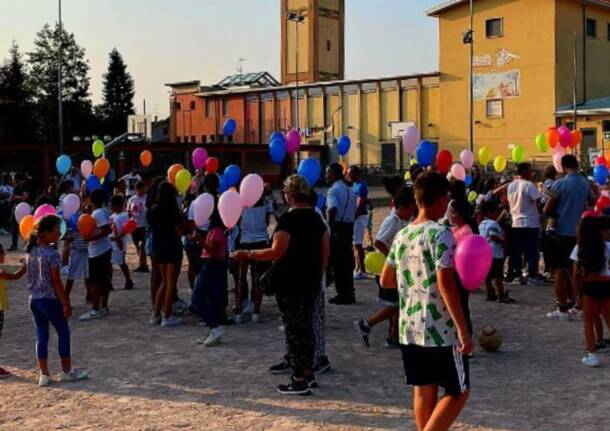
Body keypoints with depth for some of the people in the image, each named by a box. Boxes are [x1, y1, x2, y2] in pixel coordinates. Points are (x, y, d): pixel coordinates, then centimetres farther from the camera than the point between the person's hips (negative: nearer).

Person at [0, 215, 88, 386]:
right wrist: (66, 304, -12)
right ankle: (67, 371, 16)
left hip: (34, 300, 7)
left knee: (41, 336, 11)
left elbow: (19, 274, 9)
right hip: (50, 300, -7)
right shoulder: (53, 254, -17)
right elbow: (56, 283, -16)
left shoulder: (30, 252, 6)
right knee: (64, 333, 8)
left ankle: (44, 375, 12)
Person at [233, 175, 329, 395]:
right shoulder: (316, 218, 8)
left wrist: (247, 255, -10)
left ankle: (299, 381, 1)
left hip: (289, 283, -8)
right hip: (311, 282, 8)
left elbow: (276, 252, -20)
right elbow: (325, 252, 11)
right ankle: (308, 373, 26)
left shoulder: (288, 219, -17)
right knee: (306, 325, 17)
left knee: (294, 329, -2)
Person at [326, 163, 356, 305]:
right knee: (347, 261, 13)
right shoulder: (350, 190, 15)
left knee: (337, 262, -1)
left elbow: (333, 210, -26)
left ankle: (342, 294, 1)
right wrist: (350, 227, 18)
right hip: (349, 227, 8)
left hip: (337, 227, -8)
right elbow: (354, 211, 16)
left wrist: (329, 229, -22)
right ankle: (349, 293, 16)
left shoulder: (333, 190, -12)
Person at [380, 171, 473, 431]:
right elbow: (445, 284, -21)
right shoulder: (440, 234, -15)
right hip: (441, 330, -7)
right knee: (458, 391, 6)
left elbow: (386, 280, 14)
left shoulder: (402, 235, 7)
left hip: (410, 328, 7)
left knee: (424, 390, 14)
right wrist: (463, 330, -18)